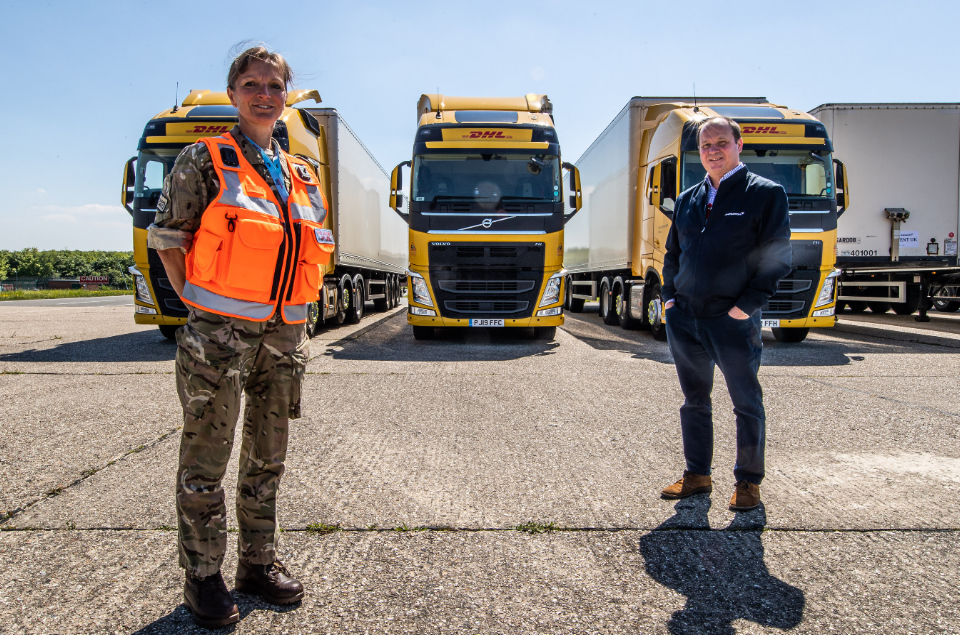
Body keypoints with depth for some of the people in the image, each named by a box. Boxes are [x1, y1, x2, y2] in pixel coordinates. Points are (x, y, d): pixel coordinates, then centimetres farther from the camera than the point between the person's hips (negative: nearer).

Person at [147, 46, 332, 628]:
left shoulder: (302, 176, 13)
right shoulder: (205, 160, -2)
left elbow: (317, 246, 22)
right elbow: (166, 235, 0)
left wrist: (293, 304, 12)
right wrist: (195, 302, -4)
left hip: (285, 336, 5)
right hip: (220, 335, -5)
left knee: (268, 459, 14)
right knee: (206, 462, 4)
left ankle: (259, 563, 29)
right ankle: (203, 576, 20)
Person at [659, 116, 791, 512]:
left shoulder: (765, 194, -2)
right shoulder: (688, 199, 13)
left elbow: (777, 258, -8)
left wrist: (746, 307, -13)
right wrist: (670, 297, 8)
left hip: (732, 321, -5)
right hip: (684, 318, 5)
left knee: (747, 404, 5)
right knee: (694, 400, 14)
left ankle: (748, 481, 21)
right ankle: (697, 475, 27)